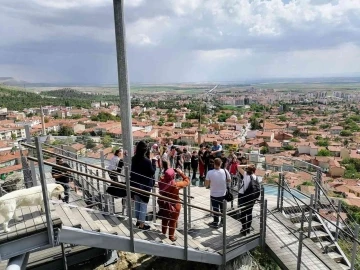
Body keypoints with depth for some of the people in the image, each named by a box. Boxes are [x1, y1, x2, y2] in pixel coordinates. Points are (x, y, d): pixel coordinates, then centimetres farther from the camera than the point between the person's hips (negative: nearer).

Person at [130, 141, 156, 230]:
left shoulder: (134, 159, -2)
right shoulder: (146, 160, -22)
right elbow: (152, 172, -12)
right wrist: (154, 161, -6)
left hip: (135, 184, 7)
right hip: (144, 185, -6)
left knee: (137, 203, 19)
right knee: (143, 204, 5)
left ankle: (138, 220, 33)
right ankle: (141, 224, 12)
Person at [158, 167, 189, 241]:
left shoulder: (161, 181, -20)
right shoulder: (176, 185, -32)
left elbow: (163, 176, 6)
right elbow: (186, 181, -17)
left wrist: (167, 174, -4)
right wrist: (181, 173, -14)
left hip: (163, 204, 5)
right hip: (174, 205, -4)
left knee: (164, 220, 27)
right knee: (173, 221, 18)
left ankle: (163, 234, 46)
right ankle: (171, 236, 34)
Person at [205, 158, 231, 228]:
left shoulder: (209, 173, -20)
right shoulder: (225, 171, -15)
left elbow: (206, 184, -13)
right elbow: (229, 180, 1)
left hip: (214, 194, -2)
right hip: (223, 194, 2)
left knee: (215, 209, 13)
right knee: (223, 208, 20)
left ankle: (215, 223, 26)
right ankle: (222, 222, 35)